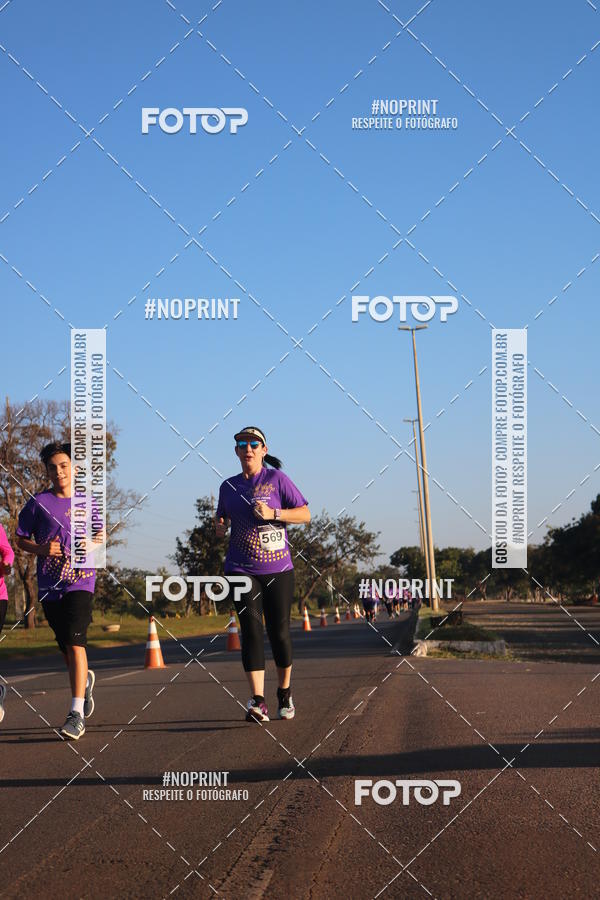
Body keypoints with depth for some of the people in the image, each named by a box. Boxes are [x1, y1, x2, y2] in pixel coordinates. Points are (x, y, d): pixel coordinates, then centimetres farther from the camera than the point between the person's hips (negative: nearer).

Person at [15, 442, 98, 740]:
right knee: (65, 646, 12)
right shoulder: (38, 503, 2)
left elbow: (99, 535, 19)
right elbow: (21, 540, 7)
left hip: (80, 580, -2)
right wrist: (41, 548, -12)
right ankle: (86, 679, 45)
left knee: (75, 642, -17)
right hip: (49, 585, 2)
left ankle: (77, 714, -19)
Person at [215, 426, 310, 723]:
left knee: (279, 632, 2)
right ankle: (258, 702, -18)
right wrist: (219, 526, 2)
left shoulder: (277, 479, 1)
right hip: (241, 569, 2)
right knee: (251, 628, -13)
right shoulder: (228, 486, 12)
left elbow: (305, 514, -2)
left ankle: (285, 693, 24)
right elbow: (222, 521, 26)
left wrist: (273, 513, -16)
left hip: (278, 568, -1)